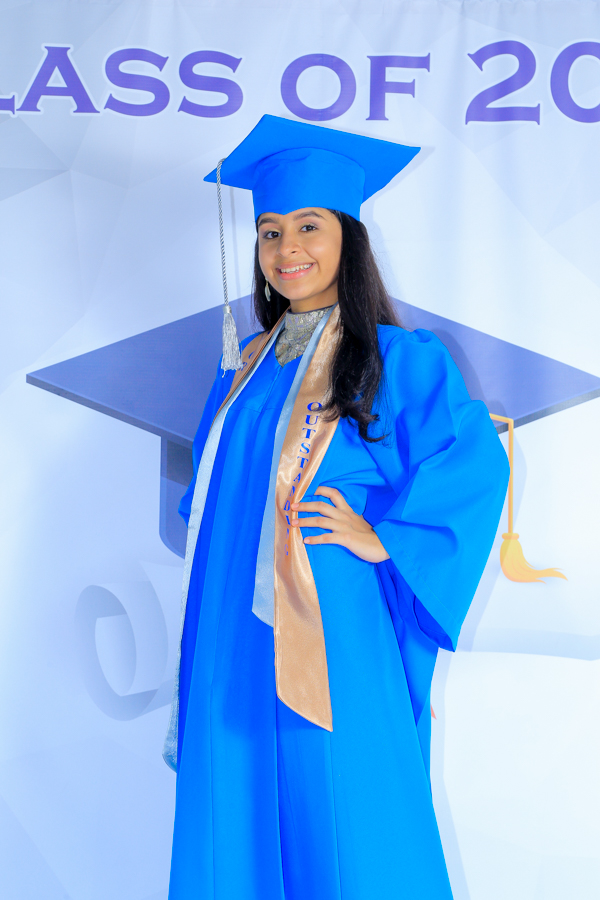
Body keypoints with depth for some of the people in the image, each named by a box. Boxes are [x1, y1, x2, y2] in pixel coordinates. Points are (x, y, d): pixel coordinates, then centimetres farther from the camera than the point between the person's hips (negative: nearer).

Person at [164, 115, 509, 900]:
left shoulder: (399, 360, -6)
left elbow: (477, 464, -13)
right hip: (238, 640, 6)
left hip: (338, 641, -5)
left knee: (339, 816, 6)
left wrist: (382, 537, -18)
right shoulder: (247, 368, 11)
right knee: (242, 813, 15)